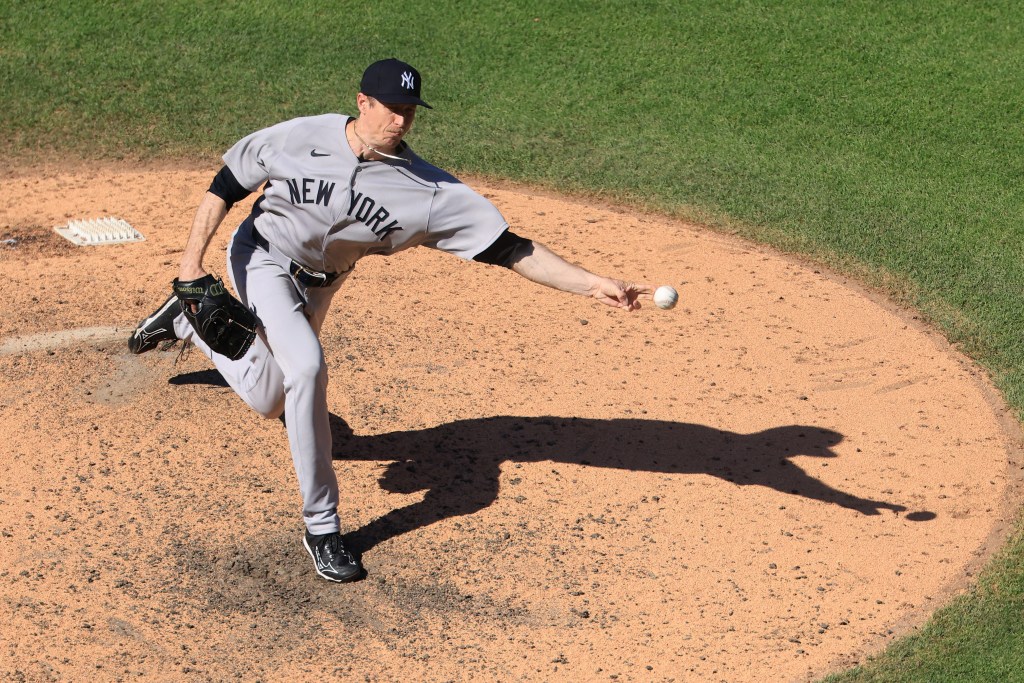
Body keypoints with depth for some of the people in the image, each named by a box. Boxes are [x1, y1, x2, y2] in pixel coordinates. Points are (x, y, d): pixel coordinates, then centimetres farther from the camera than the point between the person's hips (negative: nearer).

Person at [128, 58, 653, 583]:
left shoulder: (428, 190, -27)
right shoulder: (297, 139, -26)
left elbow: (508, 249, -31)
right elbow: (227, 185, -11)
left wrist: (593, 285, -41)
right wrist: (192, 259, -19)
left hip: (320, 282, 4)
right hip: (263, 261, -4)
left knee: (270, 401, 15)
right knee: (307, 367, -27)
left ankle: (190, 323, 46)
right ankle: (321, 526, -16)